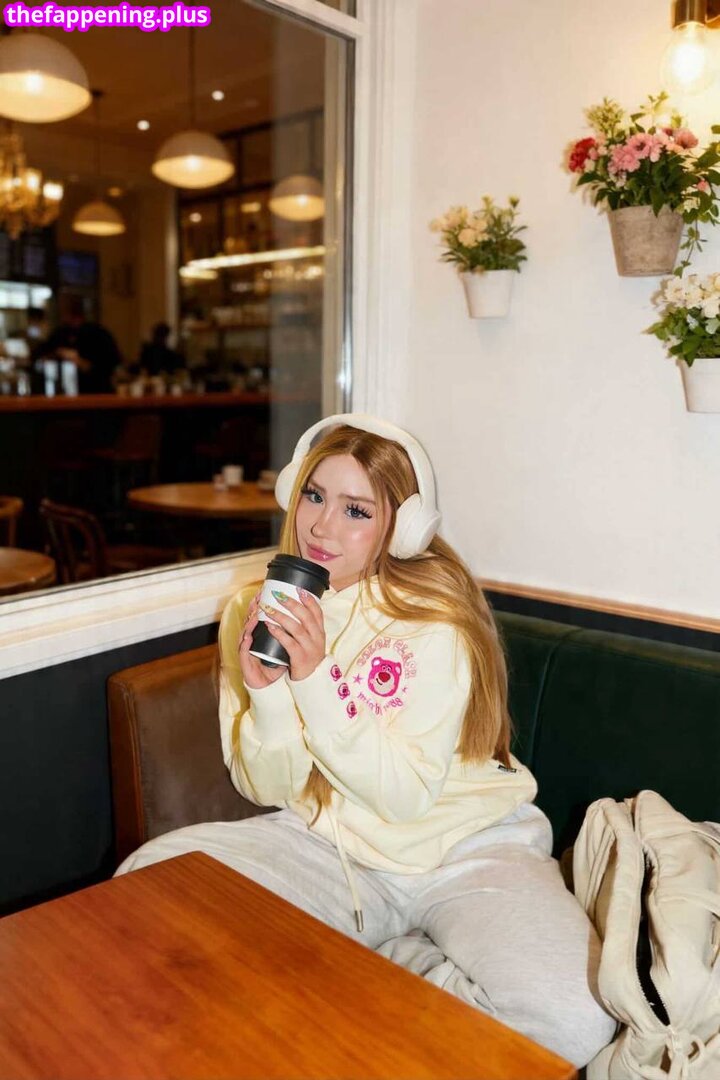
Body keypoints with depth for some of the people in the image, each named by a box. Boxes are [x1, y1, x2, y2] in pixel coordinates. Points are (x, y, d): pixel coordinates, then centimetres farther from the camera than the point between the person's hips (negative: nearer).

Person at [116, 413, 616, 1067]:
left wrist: (316, 677, -30)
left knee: (574, 1020, -27)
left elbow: (406, 795, -21)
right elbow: (266, 789, -3)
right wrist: (265, 691, -22)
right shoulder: (254, 614, -4)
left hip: (463, 844, -3)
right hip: (329, 843, 4)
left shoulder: (434, 621, -17)